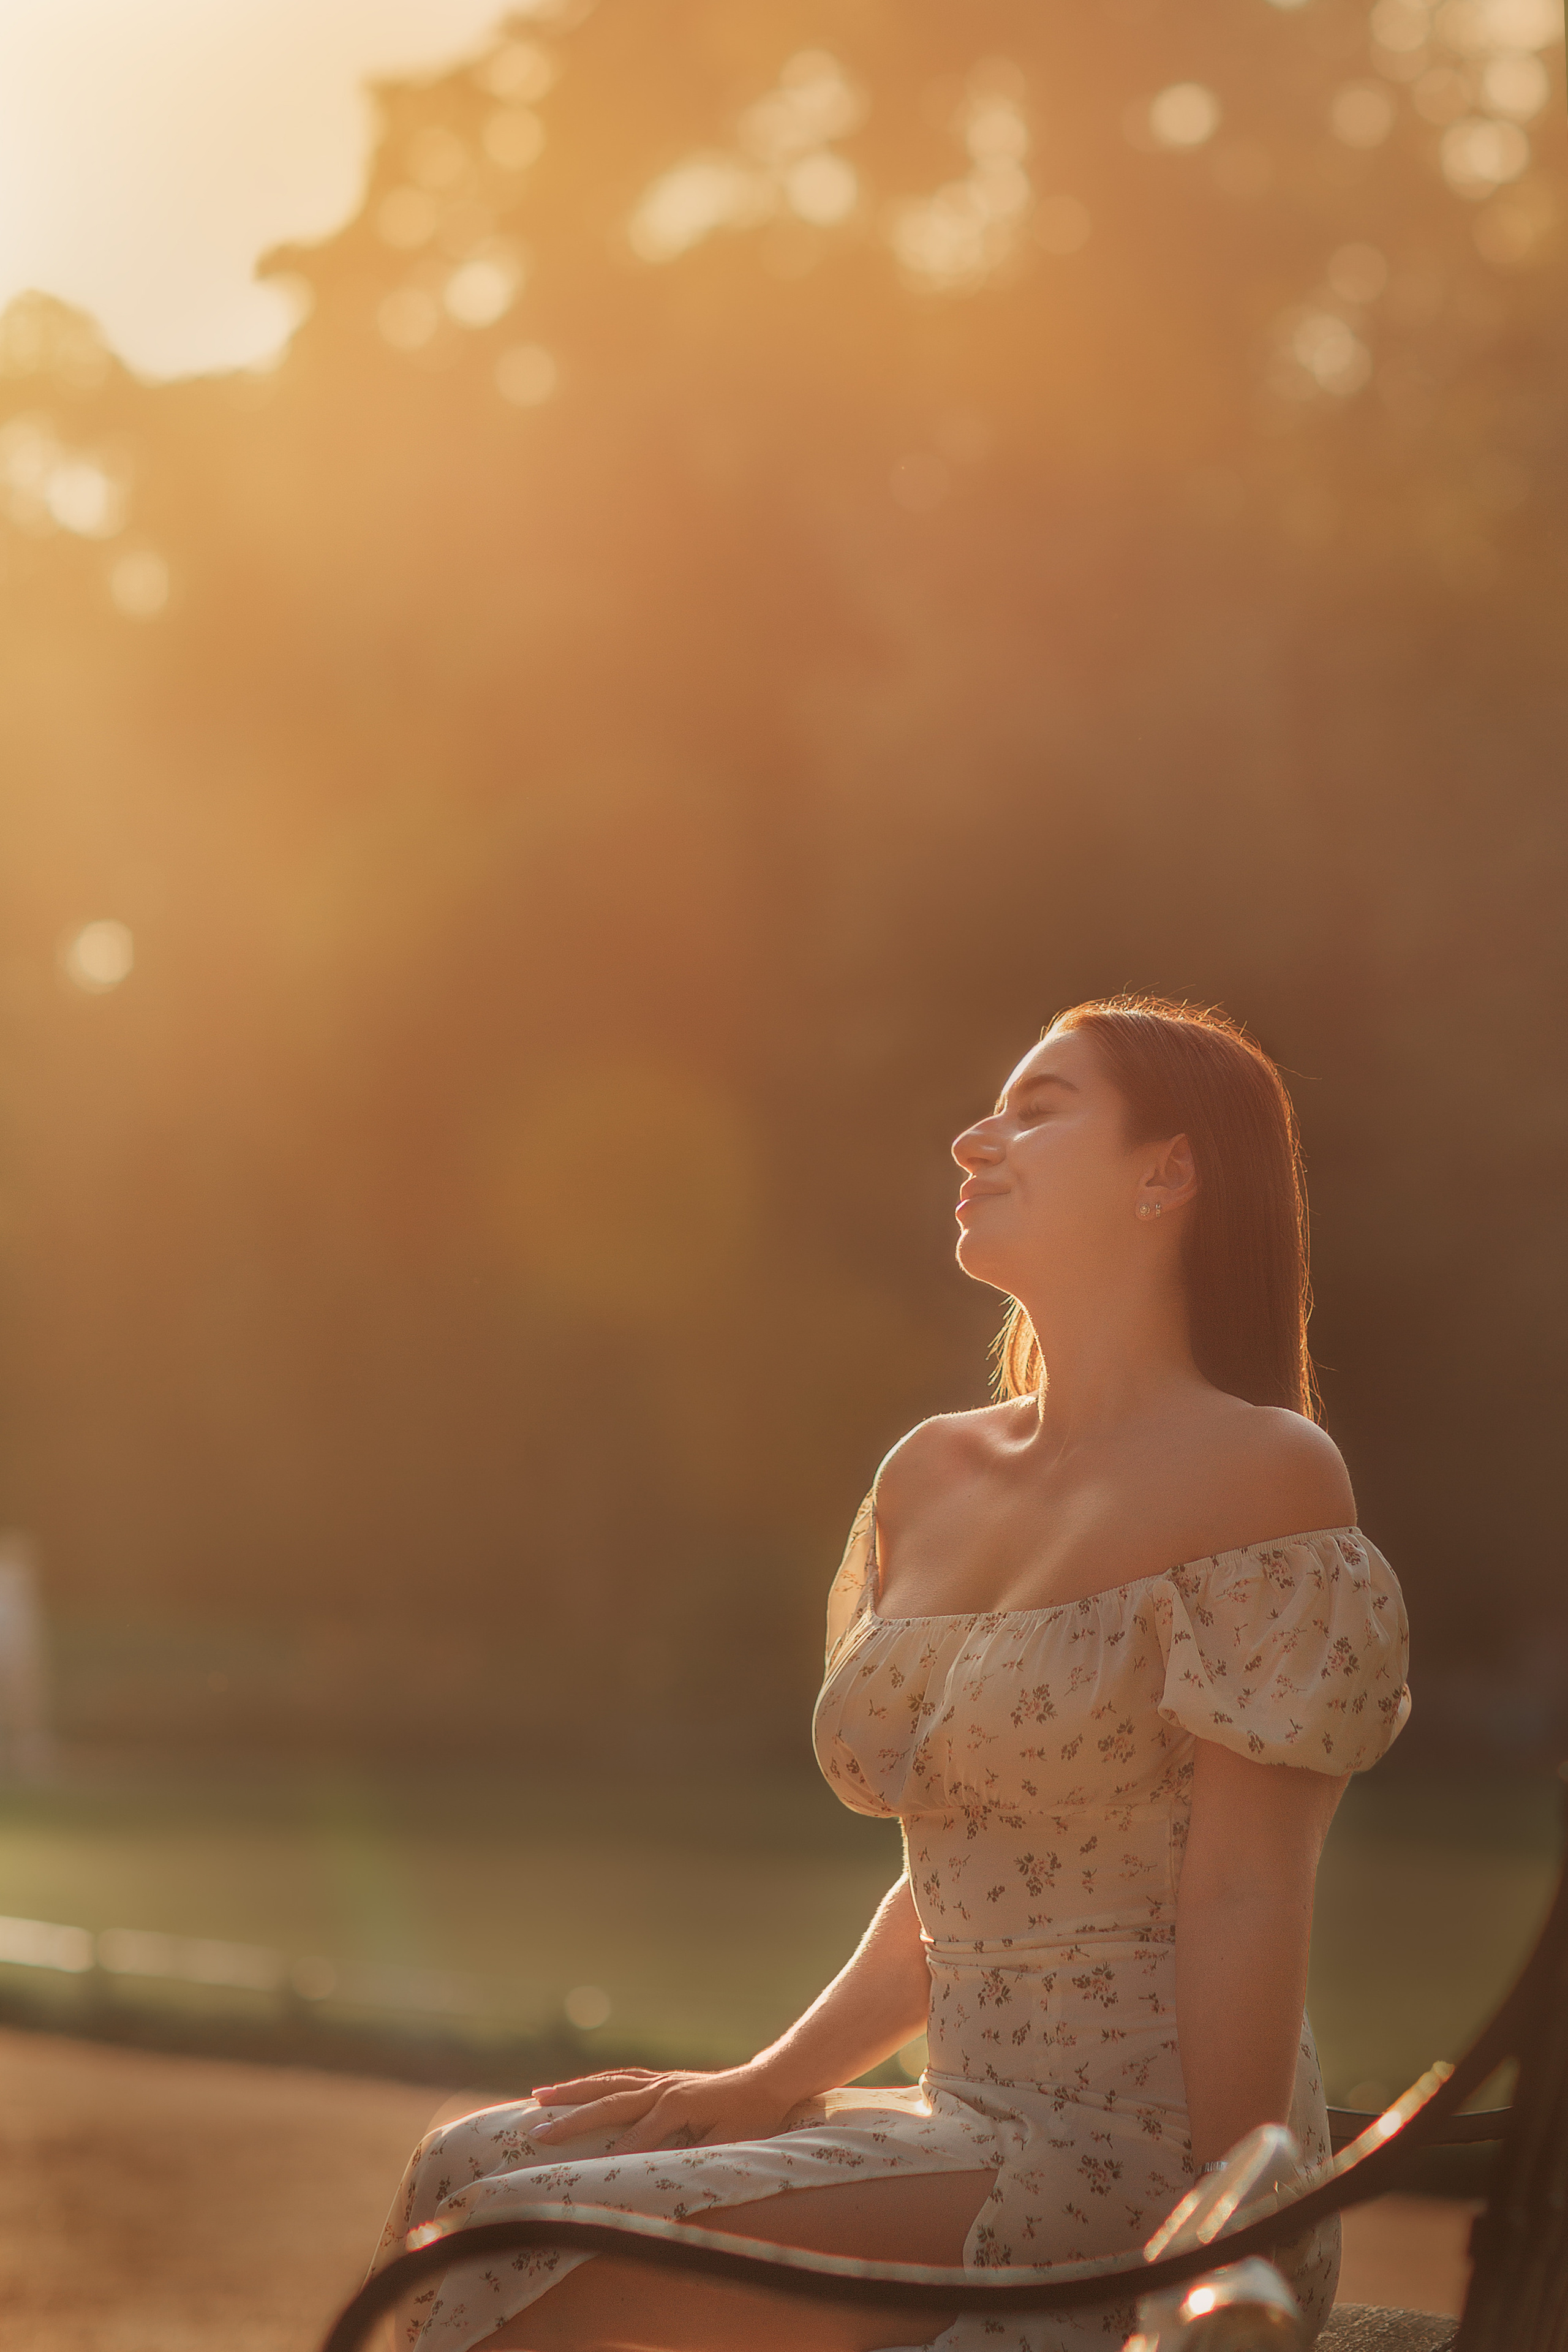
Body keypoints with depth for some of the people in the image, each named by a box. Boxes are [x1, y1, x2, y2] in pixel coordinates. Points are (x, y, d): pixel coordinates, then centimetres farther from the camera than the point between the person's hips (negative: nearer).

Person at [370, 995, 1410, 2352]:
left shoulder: (1257, 1475, -10)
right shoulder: (931, 1480, 15)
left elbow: (1247, 1902, -15)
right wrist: (769, 2087, 10)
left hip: (1135, 2175, -8)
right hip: (977, 2131, 8)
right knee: (469, 2175, 0)